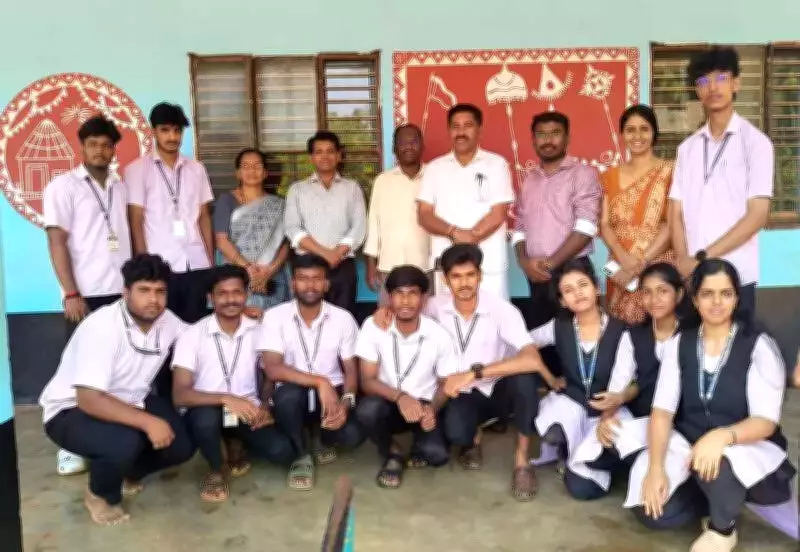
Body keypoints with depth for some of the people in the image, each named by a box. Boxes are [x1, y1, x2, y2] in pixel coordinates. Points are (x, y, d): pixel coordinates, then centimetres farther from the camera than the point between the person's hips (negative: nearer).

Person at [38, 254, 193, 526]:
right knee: (124, 442, -36)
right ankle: (100, 495, -1)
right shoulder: (102, 326, -30)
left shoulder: (166, 320, -8)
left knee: (182, 446, -10)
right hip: (72, 410, -7)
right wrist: (148, 422, -41)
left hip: (129, 402, 7)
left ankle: (126, 471, 20)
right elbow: (89, 400, -35)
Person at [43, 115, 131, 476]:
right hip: (86, 295, -4)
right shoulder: (63, 186, -1)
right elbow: (56, 242, -7)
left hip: (122, 292, 4)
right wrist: (71, 293, -14)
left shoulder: (121, 187, 13)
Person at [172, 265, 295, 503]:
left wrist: (265, 406, -7)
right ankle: (217, 470, -5)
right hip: (208, 412, -2)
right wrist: (226, 399, -34)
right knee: (205, 416, -38)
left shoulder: (258, 331, -2)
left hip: (249, 413, 3)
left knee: (282, 452, -22)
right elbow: (180, 395, -20)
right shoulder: (192, 335, -12)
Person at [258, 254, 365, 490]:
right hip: (293, 396, -1)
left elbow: (351, 369, 0)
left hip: (332, 394, 1)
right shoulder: (274, 317, -10)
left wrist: (345, 402, -20)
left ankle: (326, 438, 15)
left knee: (353, 435, -26)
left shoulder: (343, 318, -4)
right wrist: (320, 381, -29)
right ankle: (301, 455, -8)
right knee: (288, 393, -37)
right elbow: (273, 369, -19)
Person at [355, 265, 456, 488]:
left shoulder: (439, 336, -14)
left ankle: (419, 448, 14)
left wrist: (432, 409, -22)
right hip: (389, 403, 1)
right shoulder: (372, 326, -14)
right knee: (367, 410, -34)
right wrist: (400, 397, -32)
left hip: (425, 406, 0)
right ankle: (393, 455, -1)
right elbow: (367, 381, -13)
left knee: (437, 454, -27)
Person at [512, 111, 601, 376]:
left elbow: (585, 227, -13)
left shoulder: (582, 174, -4)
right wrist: (524, 261, -3)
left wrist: (550, 263, -15)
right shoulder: (529, 179, 15)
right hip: (537, 277, 6)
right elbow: (519, 228, 15)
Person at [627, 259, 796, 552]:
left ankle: (723, 528, -4)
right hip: (690, 444, 3)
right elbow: (662, 410, -6)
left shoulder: (759, 346, -10)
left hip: (749, 449, -3)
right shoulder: (679, 344, 0)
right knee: (651, 510, -20)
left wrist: (722, 436, -38)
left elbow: (766, 421, -16)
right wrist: (655, 467, -22)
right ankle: (723, 497, 9)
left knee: (716, 465, -38)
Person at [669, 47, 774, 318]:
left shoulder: (755, 142, -1)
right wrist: (684, 261, -9)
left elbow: (757, 215, -8)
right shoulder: (687, 148, 12)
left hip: (736, 276, -3)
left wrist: (702, 257, -14)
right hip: (690, 276, 3)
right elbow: (676, 212, 7)